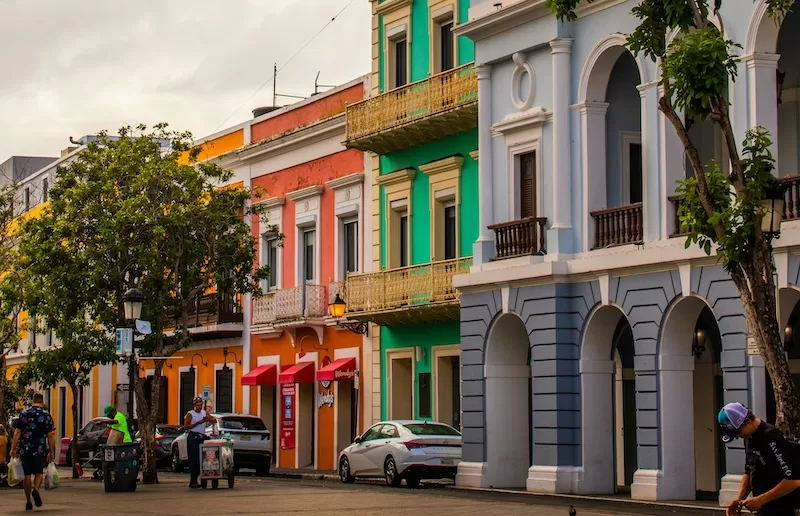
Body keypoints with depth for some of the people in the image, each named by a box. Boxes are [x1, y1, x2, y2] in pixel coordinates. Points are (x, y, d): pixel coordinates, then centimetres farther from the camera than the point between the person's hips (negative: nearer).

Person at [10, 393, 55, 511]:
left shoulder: (23, 414, 4)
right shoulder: (46, 415, 0)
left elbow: (17, 433, 1)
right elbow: (50, 436, -2)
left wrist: (13, 449, 4)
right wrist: (51, 452, 2)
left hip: (25, 449, 1)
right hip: (40, 449, -1)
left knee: (27, 474, 7)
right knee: (38, 473, 10)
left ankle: (28, 502, 9)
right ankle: (36, 489, -20)